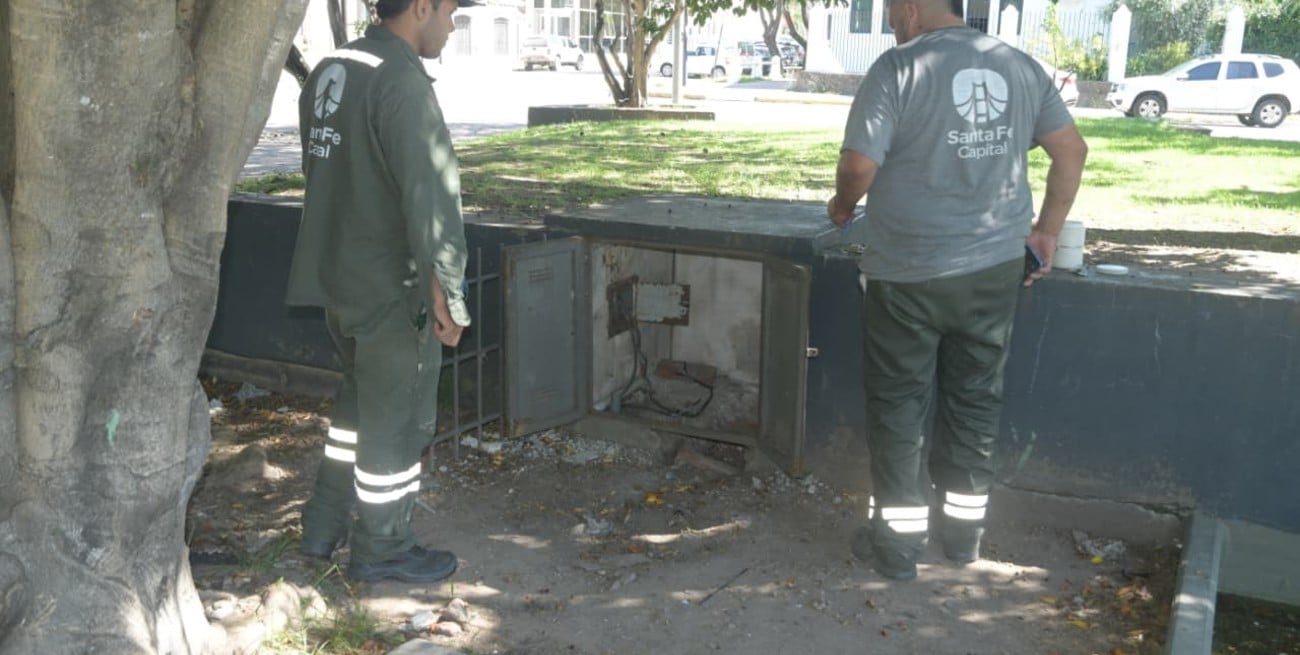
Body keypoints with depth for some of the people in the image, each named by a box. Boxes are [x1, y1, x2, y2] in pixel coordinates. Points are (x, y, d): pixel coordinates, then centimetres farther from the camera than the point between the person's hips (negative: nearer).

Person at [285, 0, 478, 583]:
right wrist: (448, 292, -18)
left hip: (336, 278, 9)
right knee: (396, 423, 7)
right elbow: (431, 196, -23)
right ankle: (382, 550, 22)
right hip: (391, 290, -9)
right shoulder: (401, 81, -19)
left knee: (358, 401, 25)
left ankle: (323, 526, 34)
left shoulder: (328, 72, 9)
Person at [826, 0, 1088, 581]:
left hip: (910, 275, -5)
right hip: (995, 269, 5)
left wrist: (843, 206, 3)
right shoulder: (1020, 66, 7)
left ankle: (897, 542, 16)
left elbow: (860, 165, -17)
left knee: (898, 406, 7)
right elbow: (1072, 150, 9)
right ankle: (965, 531, 28)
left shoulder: (897, 68, -11)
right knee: (974, 400, 17)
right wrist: (1047, 230, 15)